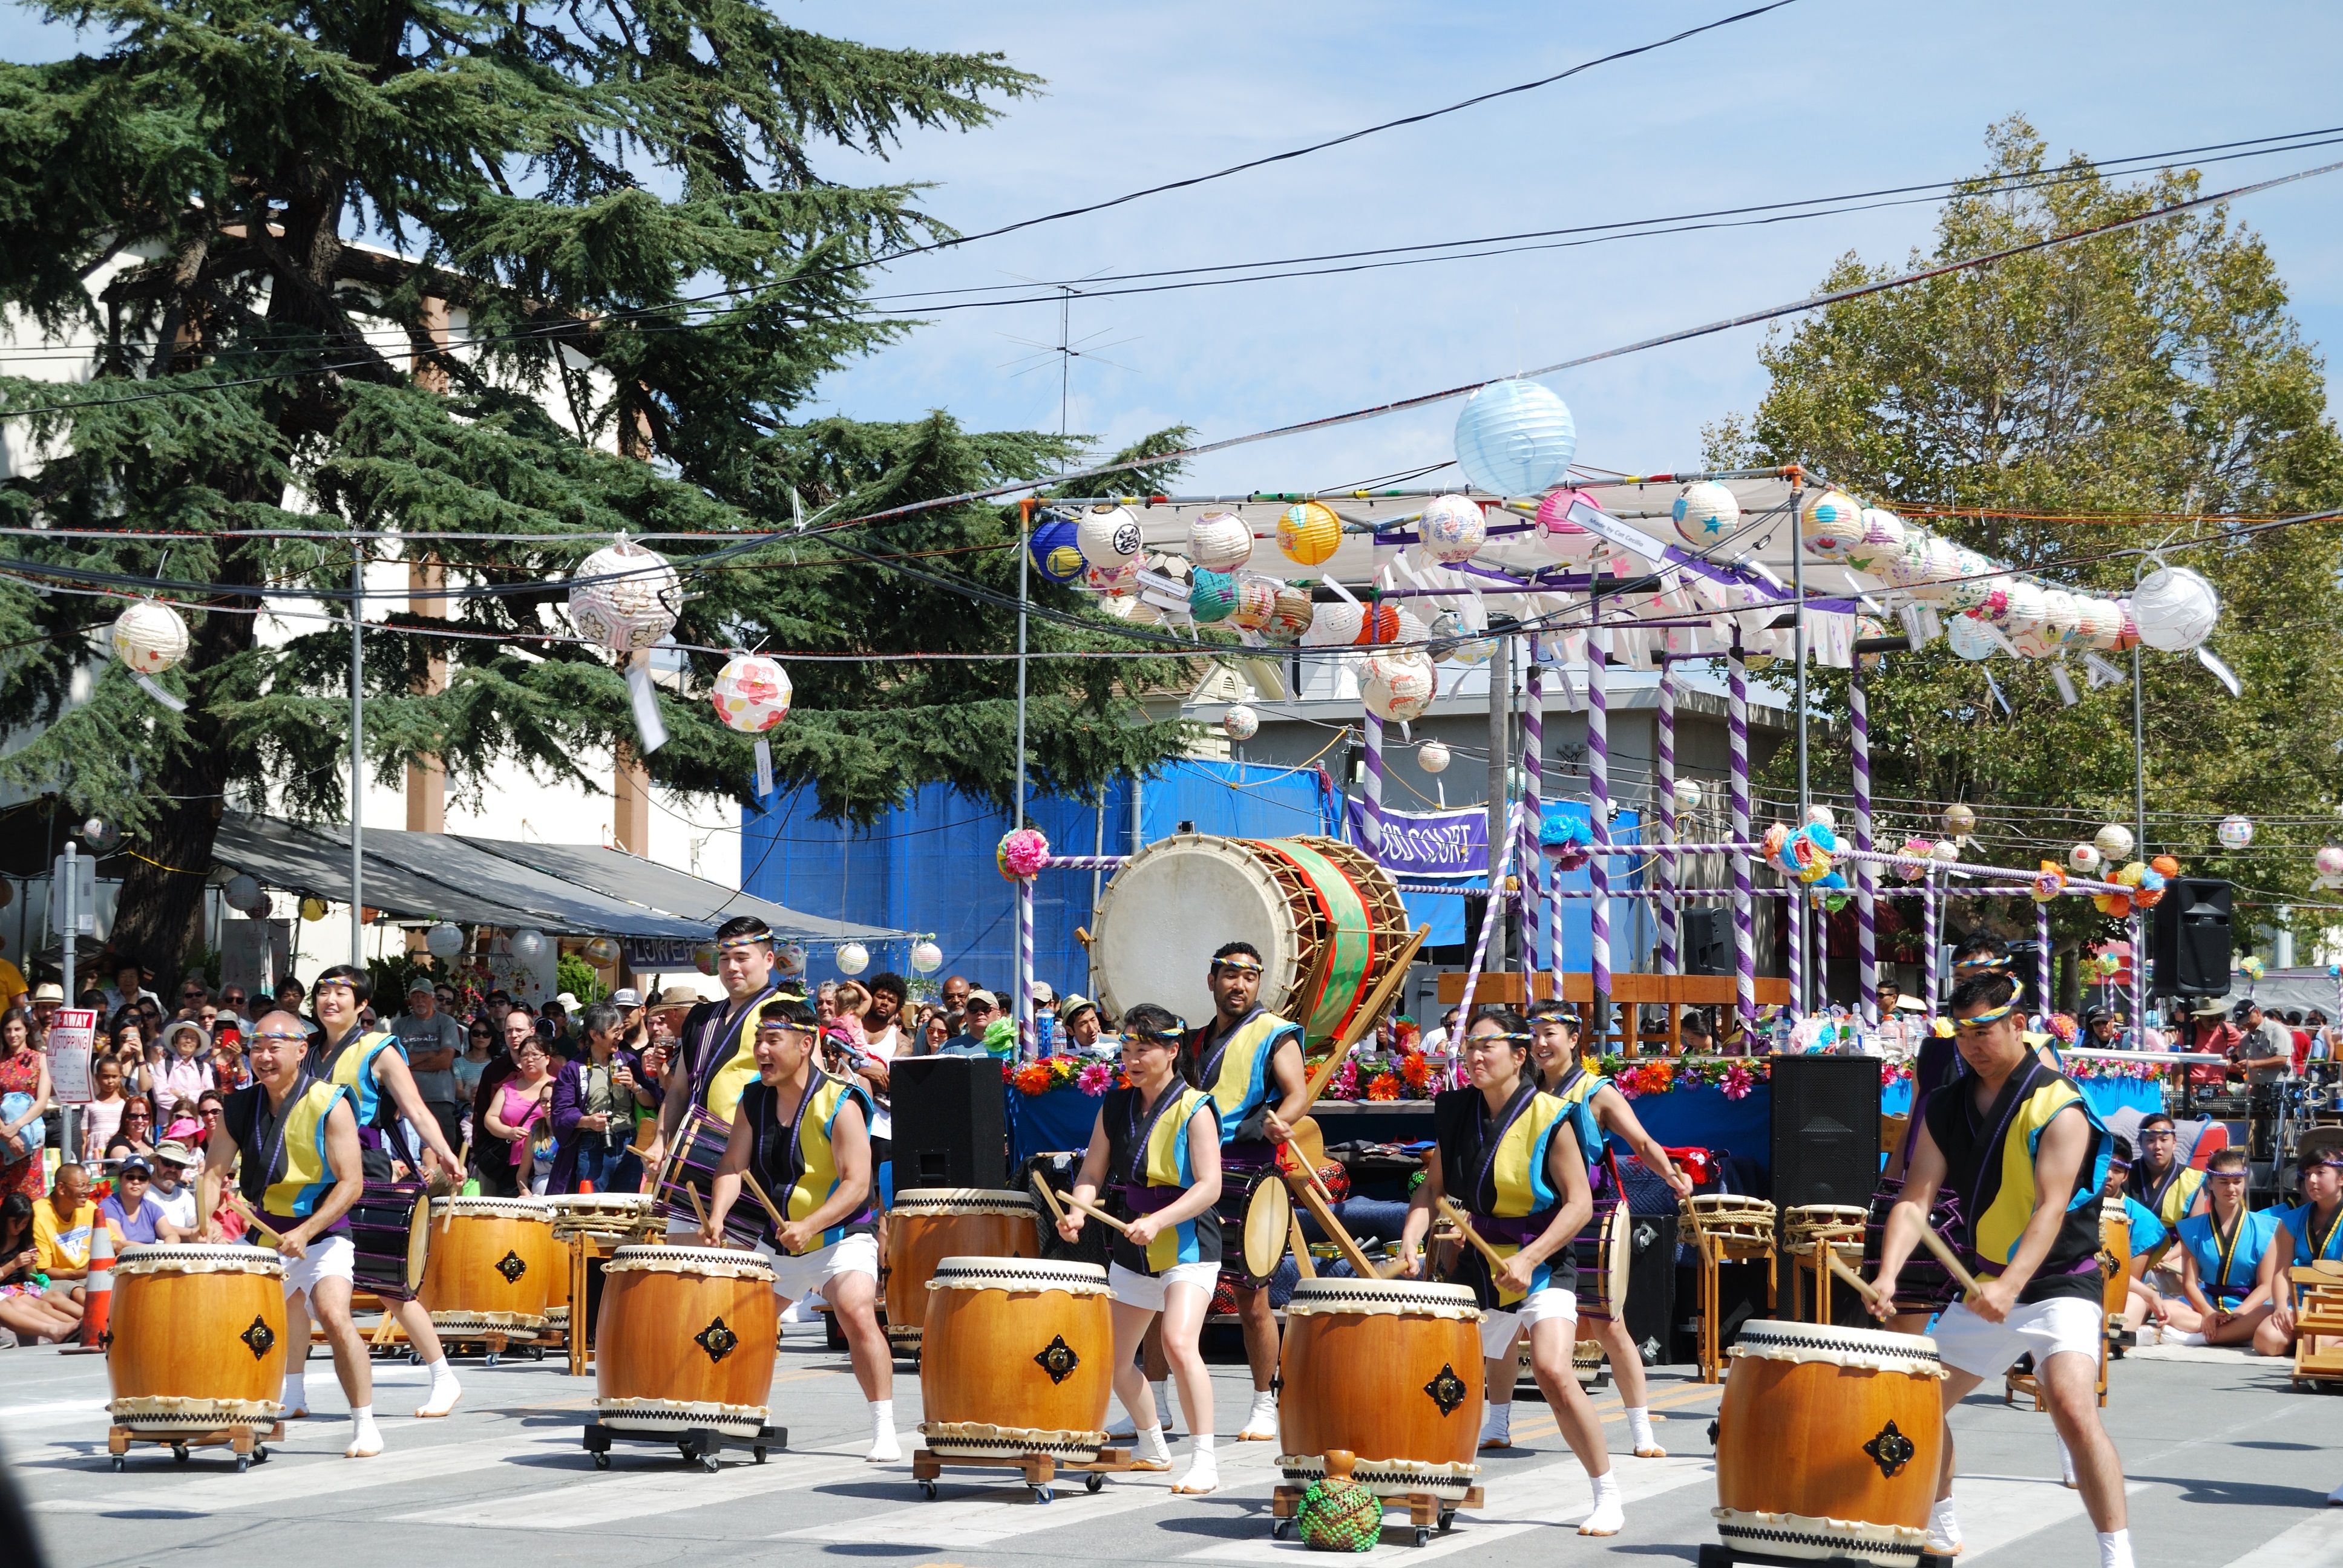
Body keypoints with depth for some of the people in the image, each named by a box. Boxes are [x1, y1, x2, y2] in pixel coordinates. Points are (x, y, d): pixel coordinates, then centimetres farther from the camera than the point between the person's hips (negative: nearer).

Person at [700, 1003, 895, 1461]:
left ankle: (884, 1431, -22)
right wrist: (717, 1215, -23)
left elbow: (856, 1183, -22)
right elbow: (733, 1165, -3)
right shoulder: (753, 1100, 1)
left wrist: (809, 1226, -35)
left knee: (857, 1314, -27)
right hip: (777, 1242, 7)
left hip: (839, 1238, -6)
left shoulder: (839, 1103, -17)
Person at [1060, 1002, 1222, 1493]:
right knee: (1114, 1359, 11)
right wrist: (1077, 1211, -14)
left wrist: (1158, 1222, -30)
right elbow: (1092, 1172, 7)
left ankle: (1205, 1459, -18)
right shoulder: (1115, 1107, 6)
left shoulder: (1194, 1109, -11)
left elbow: (1209, 1186, -18)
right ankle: (1153, 1448, 35)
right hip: (1132, 1250, 7)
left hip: (1188, 1247, -7)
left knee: (1179, 1343, -26)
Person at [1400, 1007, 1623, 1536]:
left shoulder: (1549, 1118, -14)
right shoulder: (1457, 1111, 2)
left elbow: (1579, 1203, -14)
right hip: (1478, 1265, 6)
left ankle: (1608, 1495, -10)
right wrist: (1411, 1241, -10)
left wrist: (1528, 1259, -23)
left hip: (1542, 1267, -6)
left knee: (1553, 1373, -23)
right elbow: (1433, 1186, 7)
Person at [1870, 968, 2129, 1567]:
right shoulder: (1946, 1109, 4)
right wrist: (1888, 1274, -22)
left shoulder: (2058, 1106, -15)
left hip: (2059, 1284, -7)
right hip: (1983, 1286, 7)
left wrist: (2010, 1286, -39)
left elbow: (2051, 1207, -25)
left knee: (2073, 1408, -26)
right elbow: (1914, 1201, -4)